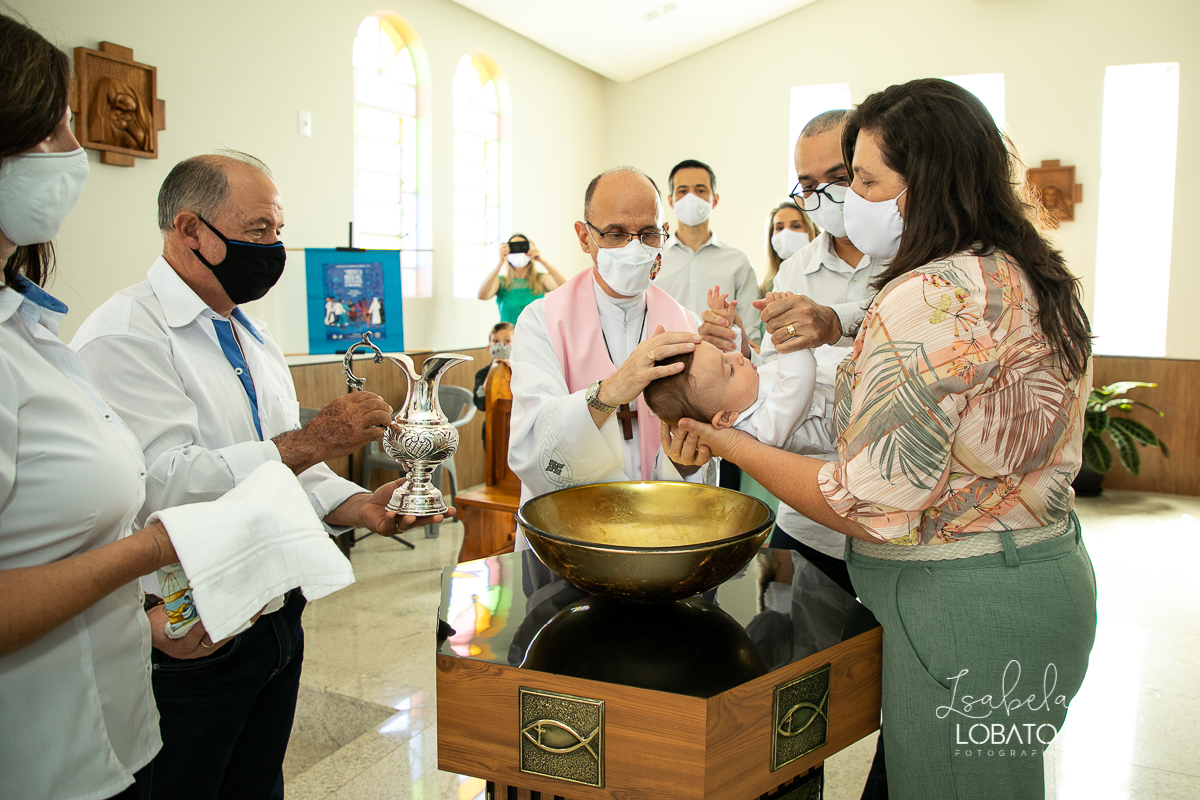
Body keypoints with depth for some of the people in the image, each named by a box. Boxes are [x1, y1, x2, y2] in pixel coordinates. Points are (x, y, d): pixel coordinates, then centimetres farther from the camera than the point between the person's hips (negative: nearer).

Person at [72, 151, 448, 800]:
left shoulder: (250, 336, 12)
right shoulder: (124, 336, -16)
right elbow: (163, 483, -26)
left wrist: (362, 507, -4)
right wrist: (311, 440, -24)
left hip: (275, 619, 8)